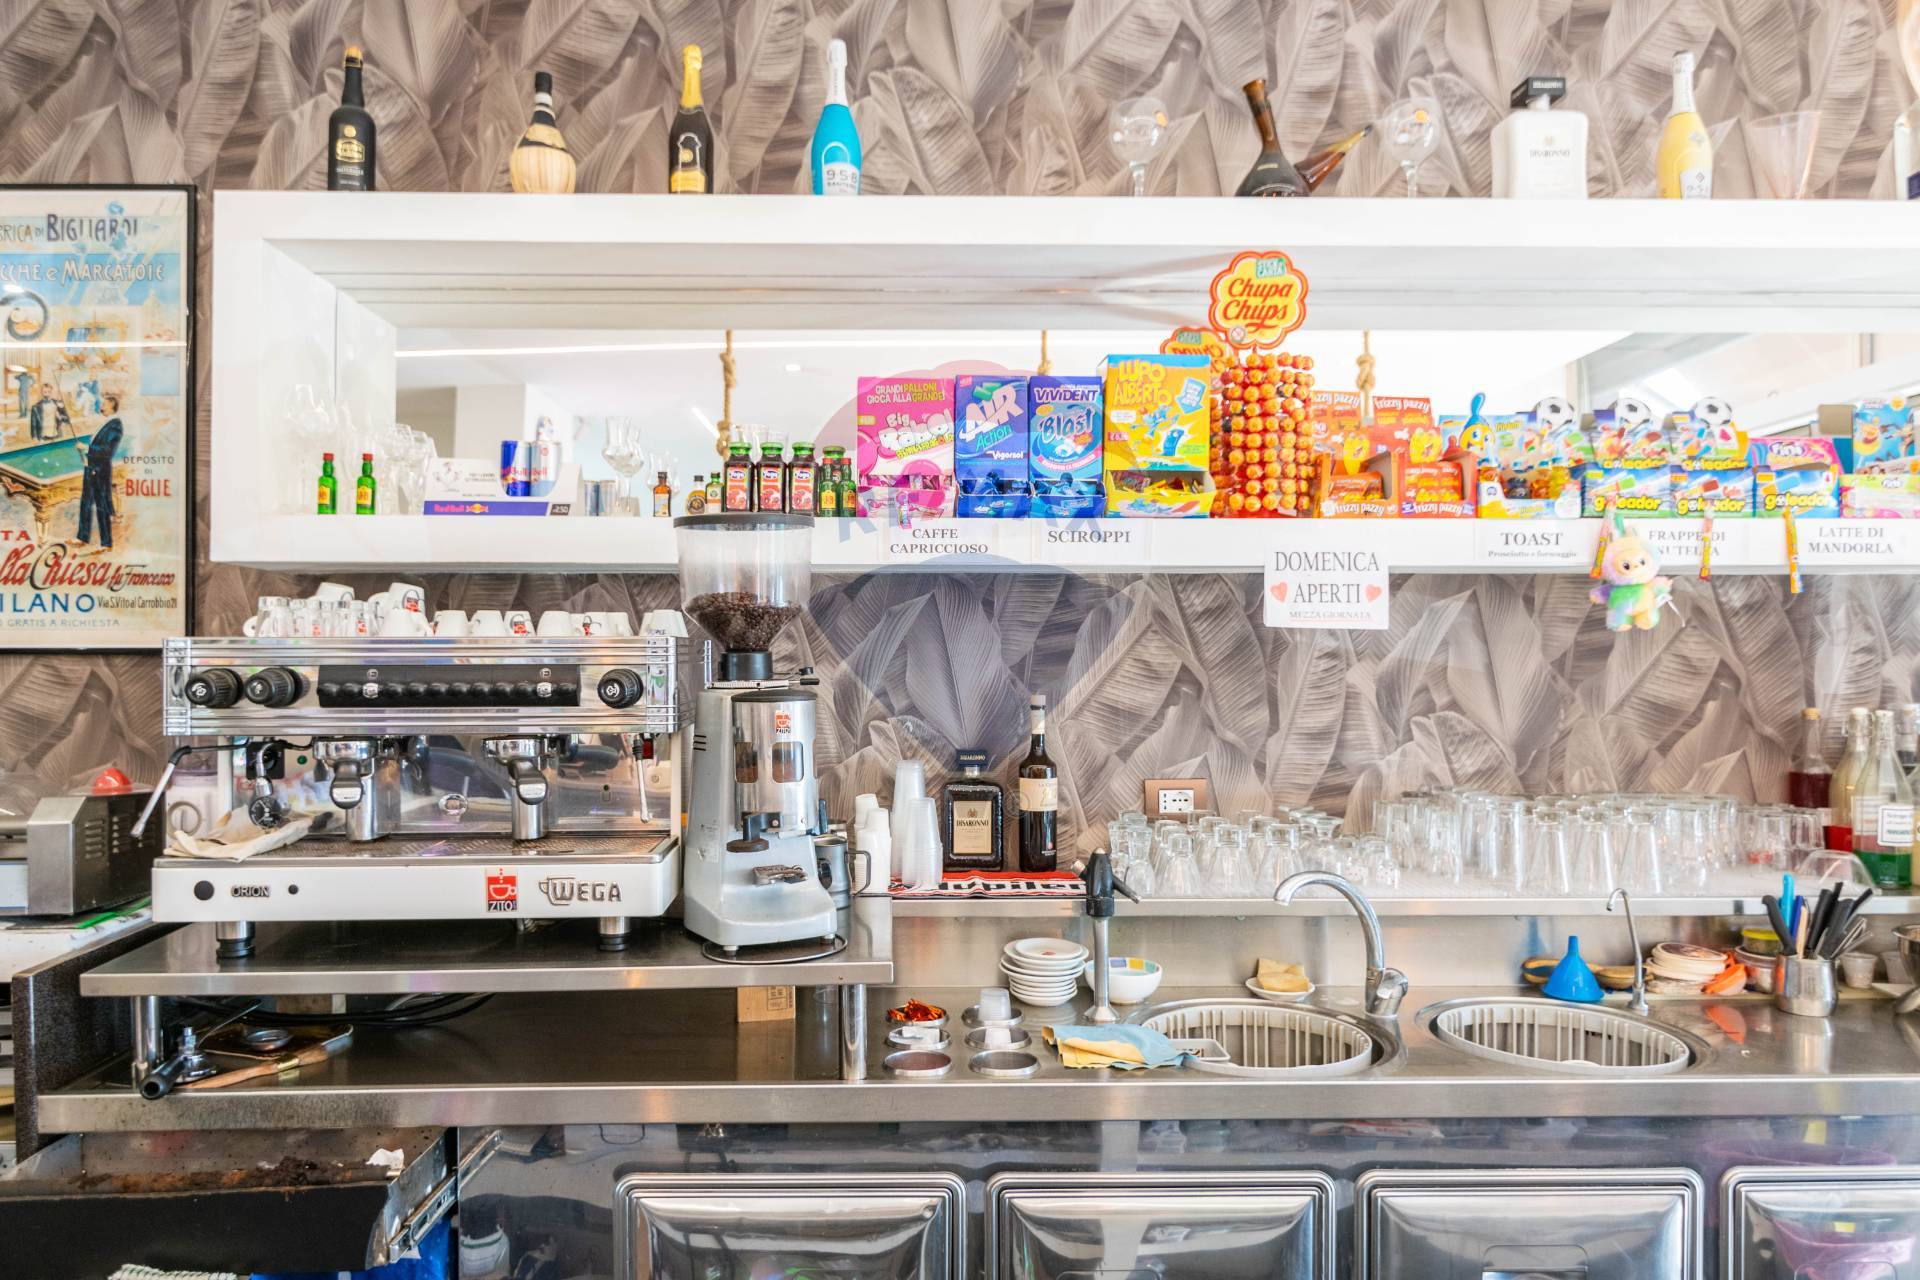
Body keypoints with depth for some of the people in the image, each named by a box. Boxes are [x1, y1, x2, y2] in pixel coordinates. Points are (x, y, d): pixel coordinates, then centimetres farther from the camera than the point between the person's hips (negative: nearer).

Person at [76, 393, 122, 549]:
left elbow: (108, 450, -22)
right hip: (92, 468, 10)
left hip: (101, 470, -10)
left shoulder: (115, 426, -16)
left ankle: (107, 543, 7)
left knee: (102, 506, -1)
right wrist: (84, 446, 8)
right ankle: (84, 537, 30)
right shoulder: (107, 423, 11)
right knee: (86, 502, 18)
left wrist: (87, 447, -18)